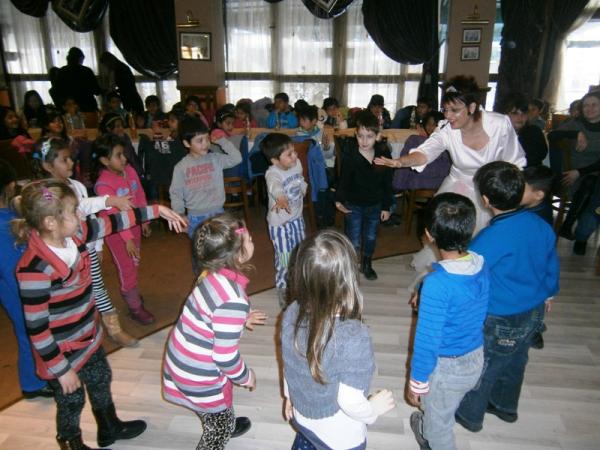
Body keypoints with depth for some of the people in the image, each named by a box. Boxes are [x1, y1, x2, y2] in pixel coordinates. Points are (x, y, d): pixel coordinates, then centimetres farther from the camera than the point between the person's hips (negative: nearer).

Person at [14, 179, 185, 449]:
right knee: (71, 402, 17)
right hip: (62, 352, -8)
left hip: (89, 337, 8)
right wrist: (61, 369, -18)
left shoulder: (73, 235, -12)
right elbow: (36, 327, -26)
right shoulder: (34, 269, -33)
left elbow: (113, 223, 2)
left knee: (101, 382, 28)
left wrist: (156, 210, 4)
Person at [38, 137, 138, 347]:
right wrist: (109, 200, -50)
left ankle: (114, 329, 24)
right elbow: (80, 206, -37)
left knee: (98, 287, 13)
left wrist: (98, 245, 15)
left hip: (87, 247, 6)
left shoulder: (78, 185, 3)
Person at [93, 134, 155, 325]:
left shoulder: (130, 171, -7)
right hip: (117, 231, -6)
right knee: (127, 268, 4)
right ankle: (135, 307, 19)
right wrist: (127, 239, -29)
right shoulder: (103, 184, -25)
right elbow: (114, 214, -28)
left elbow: (140, 196, 4)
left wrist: (144, 221, 9)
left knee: (135, 264, 22)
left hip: (134, 225, 7)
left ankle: (130, 294, 45)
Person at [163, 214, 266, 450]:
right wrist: (246, 376, -8)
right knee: (221, 427, 20)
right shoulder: (233, 300, -35)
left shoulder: (213, 274, -11)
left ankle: (227, 424, 63)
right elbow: (225, 356, -27)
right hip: (198, 374, -8)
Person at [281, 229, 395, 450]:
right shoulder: (353, 336, -38)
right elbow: (350, 402, -28)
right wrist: (374, 409, -7)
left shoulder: (292, 313, -21)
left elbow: (288, 364, -4)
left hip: (301, 417, 4)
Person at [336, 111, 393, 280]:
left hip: (375, 205, 3)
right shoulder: (351, 157, -19)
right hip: (354, 206, -3)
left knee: (371, 238, 20)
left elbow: (387, 183, -2)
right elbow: (344, 181, -17)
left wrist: (386, 207, 1)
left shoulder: (384, 156, -11)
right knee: (354, 242, 3)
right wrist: (339, 199, -35)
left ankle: (367, 265, 44)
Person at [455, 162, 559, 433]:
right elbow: (552, 266, 8)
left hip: (502, 323, -7)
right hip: (535, 313, 7)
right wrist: (548, 293, 26)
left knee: (483, 368, 16)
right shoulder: (541, 225, -8)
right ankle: (506, 407, 51)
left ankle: (470, 415, 38)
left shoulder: (491, 238, -32)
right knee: (515, 362, 27)